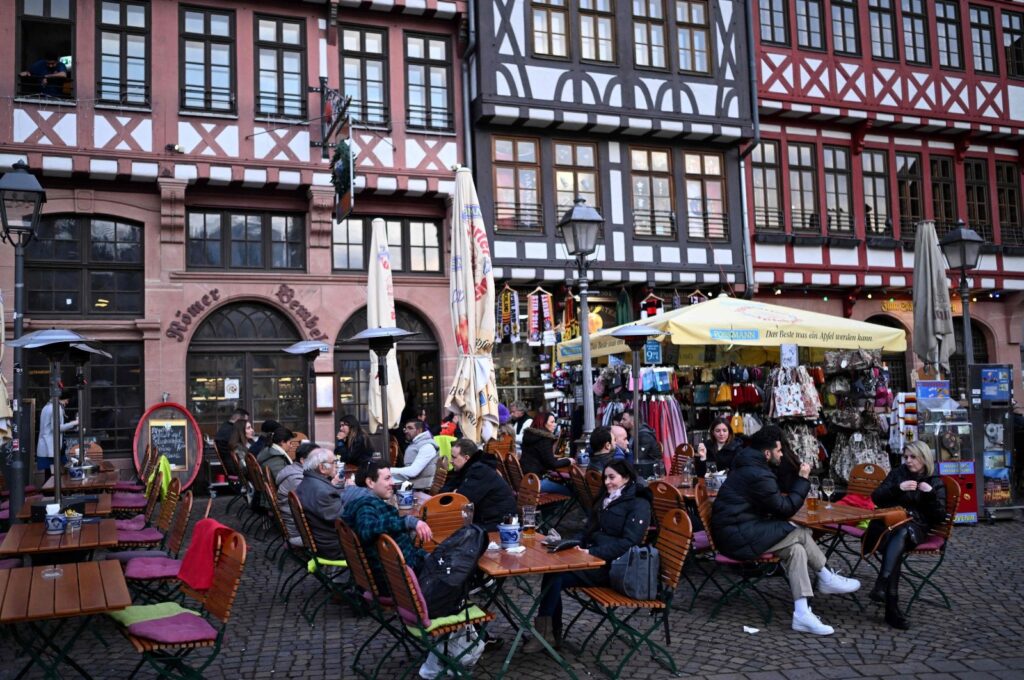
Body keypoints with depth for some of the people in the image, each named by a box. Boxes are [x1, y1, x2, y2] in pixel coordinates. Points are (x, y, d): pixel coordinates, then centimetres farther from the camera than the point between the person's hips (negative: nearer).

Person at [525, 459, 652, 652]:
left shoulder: (639, 505, -6)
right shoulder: (606, 499, 20)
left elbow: (628, 542, -17)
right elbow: (589, 530, 22)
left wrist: (593, 552, -23)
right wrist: (579, 546, 0)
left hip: (612, 566, -8)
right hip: (593, 558, 8)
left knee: (555, 577, -23)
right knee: (553, 570, -19)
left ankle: (546, 632, -13)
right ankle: (550, 632, -15)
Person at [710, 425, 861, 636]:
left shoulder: (748, 467, 15)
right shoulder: (758, 475, -19)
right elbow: (785, 509, -12)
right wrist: (803, 479, -4)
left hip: (734, 532, 10)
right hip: (738, 538, -10)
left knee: (795, 548, 1)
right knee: (800, 534, -8)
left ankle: (802, 614, -3)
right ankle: (826, 578, 13)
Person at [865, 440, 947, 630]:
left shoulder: (935, 482, 14)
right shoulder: (898, 473, 18)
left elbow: (940, 517, 4)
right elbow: (876, 497, 7)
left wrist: (931, 493, -10)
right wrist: (898, 488, -9)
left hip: (915, 527, 0)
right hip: (888, 523, 1)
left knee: (901, 534, -37)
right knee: (897, 539, -34)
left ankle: (881, 586, -50)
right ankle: (891, 607, -44)